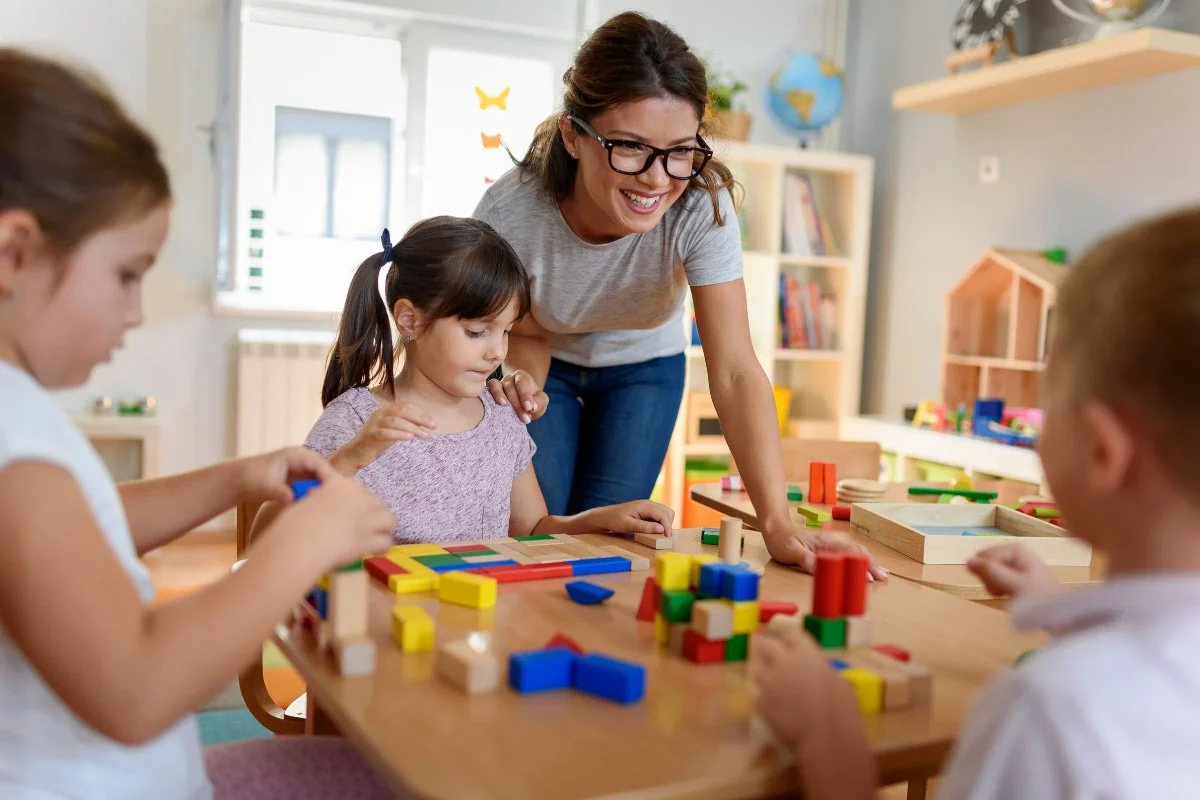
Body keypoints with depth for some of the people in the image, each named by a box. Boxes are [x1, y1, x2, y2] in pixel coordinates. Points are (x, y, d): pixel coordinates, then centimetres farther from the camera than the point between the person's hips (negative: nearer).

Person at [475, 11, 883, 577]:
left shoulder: (702, 205, -33)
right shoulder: (510, 213, -34)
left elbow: (734, 371, -37)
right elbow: (529, 334, -15)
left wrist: (777, 521, -47)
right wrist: (522, 380, -39)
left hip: (644, 367, 1)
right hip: (550, 366, 0)